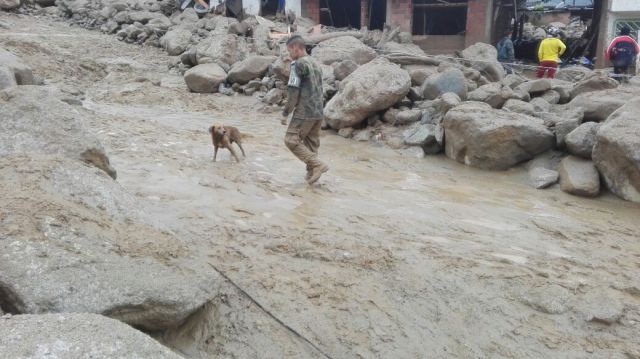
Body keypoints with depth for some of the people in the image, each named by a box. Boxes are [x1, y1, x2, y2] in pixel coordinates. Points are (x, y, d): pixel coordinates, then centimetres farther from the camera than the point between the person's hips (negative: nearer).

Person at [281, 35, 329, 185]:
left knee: (291, 140, -4)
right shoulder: (316, 64, 17)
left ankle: (317, 165, -9)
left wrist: (285, 113, -6)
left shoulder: (298, 63, -10)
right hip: (318, 112, 9)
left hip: (304, 112, -8)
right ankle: (311, 174, 14)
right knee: (312, 143, 13)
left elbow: (293, 91, -13)